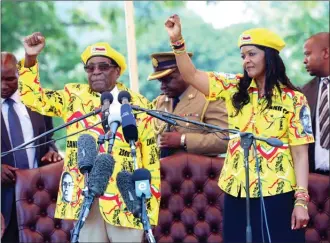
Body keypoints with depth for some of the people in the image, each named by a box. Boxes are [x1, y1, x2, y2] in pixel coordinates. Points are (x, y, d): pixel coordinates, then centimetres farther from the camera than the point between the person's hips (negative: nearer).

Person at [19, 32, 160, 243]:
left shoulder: (138, 104, 5)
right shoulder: (74, 96, 10)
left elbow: (150, 157, 5)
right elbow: (33, 97, 5)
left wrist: (150, 203, 0)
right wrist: (31, 58, -10)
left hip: (125, 196, -1)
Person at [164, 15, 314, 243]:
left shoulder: (293, 99, -3)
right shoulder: (234, 88, 7)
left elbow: (300, 153, -4)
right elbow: (191, 75, 2)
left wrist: (301, 200, -10)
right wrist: (177, 40, -13)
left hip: (277, 195, -3)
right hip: (237, 193, 4)